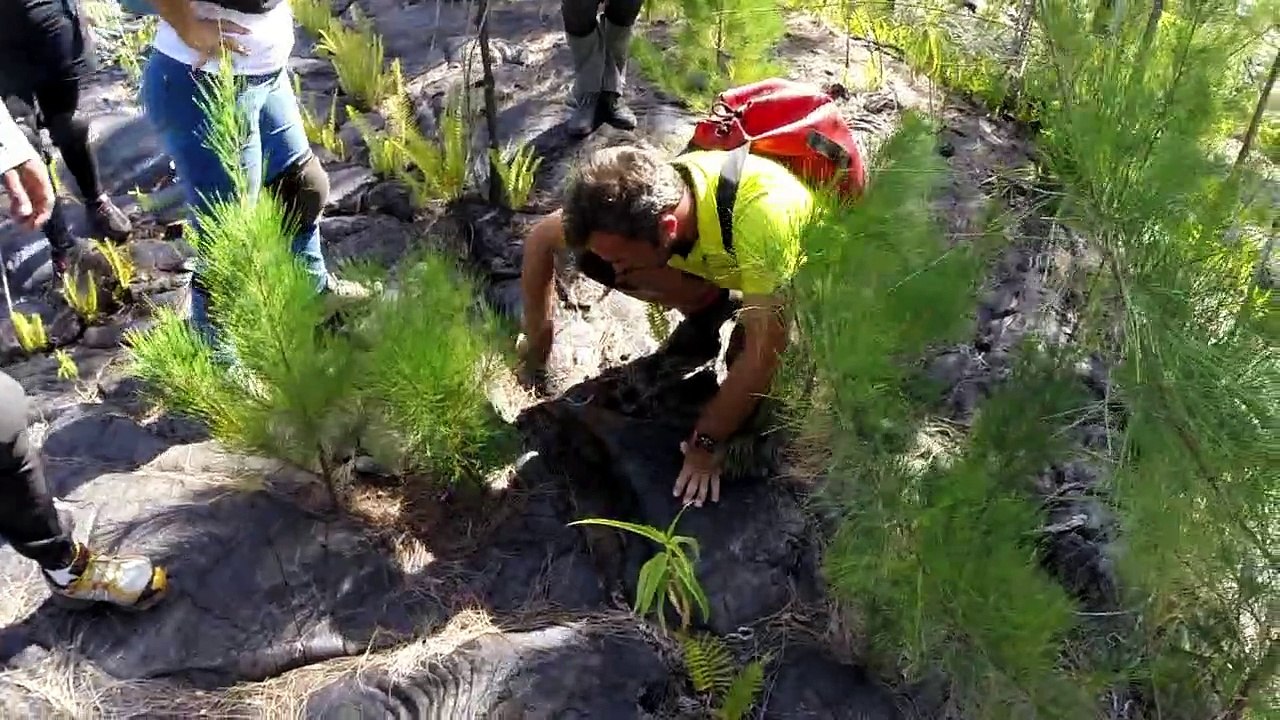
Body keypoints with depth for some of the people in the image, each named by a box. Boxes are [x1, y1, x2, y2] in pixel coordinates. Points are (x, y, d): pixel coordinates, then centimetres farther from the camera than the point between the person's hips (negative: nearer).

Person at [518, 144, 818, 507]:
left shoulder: (757, 212, -44)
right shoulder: (627, 201, -28)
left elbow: (764, 348, -38)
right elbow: (539, 240, -9)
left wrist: (708, 441, -29)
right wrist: (537, 337, -5)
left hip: (801, 273, -4)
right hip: (718, 265, 4)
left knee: (751, 345, -36)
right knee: (592, 256, -19)